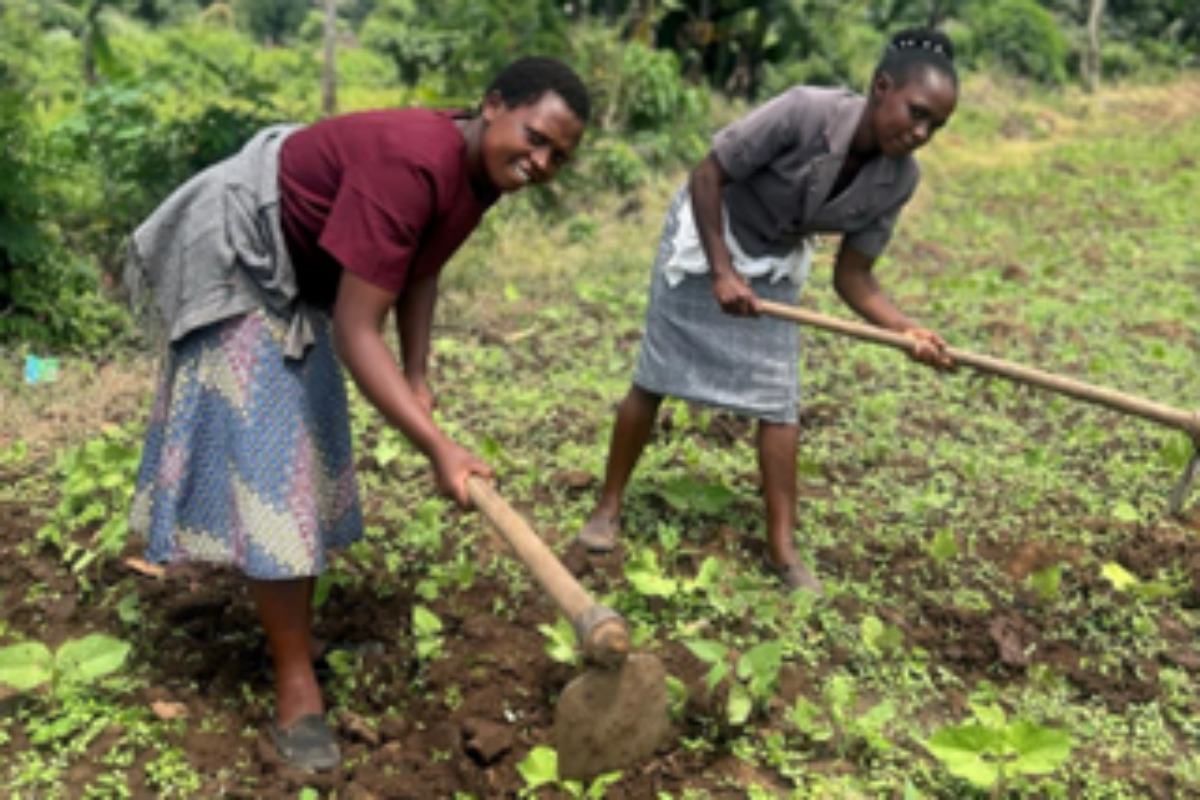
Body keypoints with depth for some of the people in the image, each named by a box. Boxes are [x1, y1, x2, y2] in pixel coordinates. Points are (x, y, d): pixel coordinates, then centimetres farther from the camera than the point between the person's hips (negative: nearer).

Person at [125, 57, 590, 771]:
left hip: (301, 280, 10)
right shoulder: (412, 163, -36)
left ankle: (297, 631, 31)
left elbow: (420, 270, 8)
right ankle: (296, 684, 0)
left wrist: (418, 381, 1)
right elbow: (356, 333, -37)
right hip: (237, 264, -10)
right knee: (268, 462, -9)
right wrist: (437, 447, -39)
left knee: (310, 451, 15)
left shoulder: (480, 171, -7)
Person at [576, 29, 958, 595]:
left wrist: (907, 330, -28)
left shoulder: (898, 180, -16)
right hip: (704, 239, -4)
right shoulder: (805, 112, -33)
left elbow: (852, 276, -12)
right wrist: (722, 272, -28)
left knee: (778, 403, -1)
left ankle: (782, 548, 8)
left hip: (774, 268, 4)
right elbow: (707, 175, -25)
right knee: (653, 382, 2)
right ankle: (608, 506, 20)